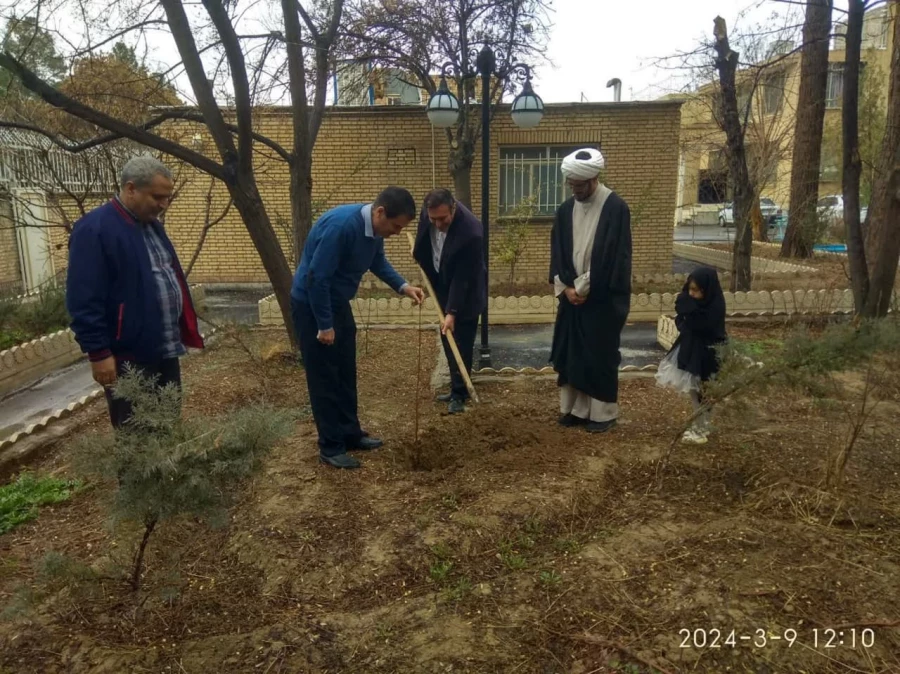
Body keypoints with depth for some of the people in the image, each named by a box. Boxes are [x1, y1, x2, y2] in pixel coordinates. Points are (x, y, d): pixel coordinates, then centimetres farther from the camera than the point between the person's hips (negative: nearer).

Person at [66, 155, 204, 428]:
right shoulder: (94, 229, -16)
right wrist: (99, 352, -20)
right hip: (128, 357, -8)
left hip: (166, 351, 9)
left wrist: (184, 332, 19)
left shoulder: (152, 225, 12)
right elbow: (84, 301, -19)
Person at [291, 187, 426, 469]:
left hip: (338, 303, 9)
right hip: (311, 305, -9)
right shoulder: (341, 225, -31)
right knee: (324, 377, -1)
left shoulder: (374, 229, -4)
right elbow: (317, 277, -29)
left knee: (346, 373, 15)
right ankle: (331, 448, 10)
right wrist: (325, 325, -23)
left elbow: (378, 262, 15)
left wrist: (403, 286, 0)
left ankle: (351, 434, 29)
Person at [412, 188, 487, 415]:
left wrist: (452, 312, -29)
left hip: (464, 294, -7)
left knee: (460, 344, -3)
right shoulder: (428, 212, -17)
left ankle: (459, 394, 7)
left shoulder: (471, 232, -34)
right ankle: (457, 388, 25)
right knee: (448, 341, 13)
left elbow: (463, 278, -30)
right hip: (442, 286, 7)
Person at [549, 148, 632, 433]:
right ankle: (575, 408, 21)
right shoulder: (566, 209, 6)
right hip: (571, 294, 5)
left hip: (603, 297, -5)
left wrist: (586, 288, -14)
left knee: (601, 354, 2)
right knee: (569, 352, 8)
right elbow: (557, 252, 6)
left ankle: (603, 412, 15)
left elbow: (614, 257, -15)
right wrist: (566, 287, -6)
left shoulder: (616, 208, -12)